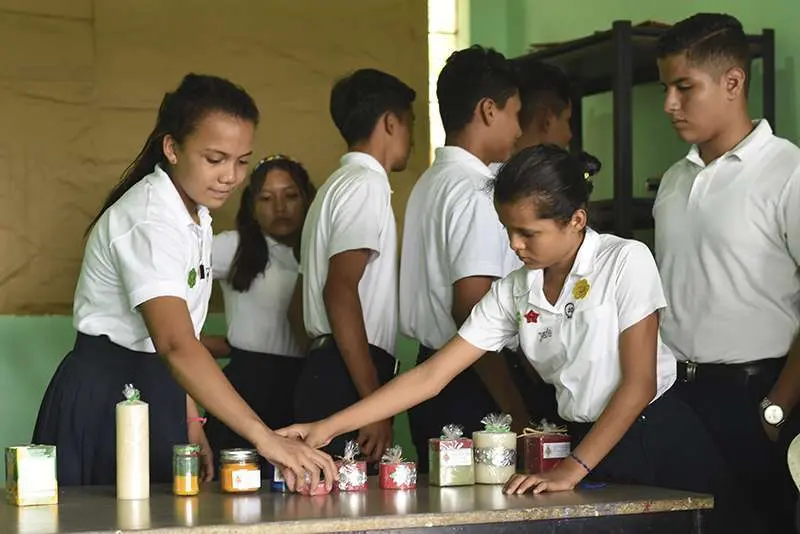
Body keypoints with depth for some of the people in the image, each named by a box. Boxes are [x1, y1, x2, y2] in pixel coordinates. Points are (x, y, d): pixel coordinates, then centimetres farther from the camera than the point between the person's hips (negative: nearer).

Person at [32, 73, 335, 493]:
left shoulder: (196, 217, 7)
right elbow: (176, 345, -36)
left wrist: (191, 423, 0)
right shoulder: (147, 221, -23)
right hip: (104, 403, -9)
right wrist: (264, 437, -44)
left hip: (154, 393, 9)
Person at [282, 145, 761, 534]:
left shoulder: (626, 262, -12)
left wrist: (574, 469, -17)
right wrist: (330, 427, -9)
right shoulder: (514, 292, 1)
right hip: (585, 444, 4)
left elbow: (638, 382, -14)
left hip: (660, 444, -4)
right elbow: (431, 375, -2)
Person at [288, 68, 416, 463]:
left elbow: (298, 311, 27)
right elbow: (341, 293, -19)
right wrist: (375, 403, -21)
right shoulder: (366, 185, -6)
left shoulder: (337, 186, 25)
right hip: (347, 384, -10)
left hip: (322, 372, 10)